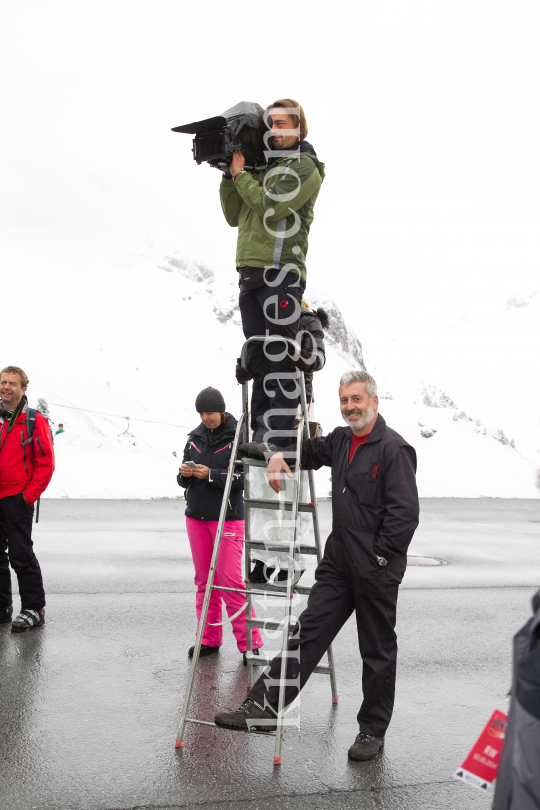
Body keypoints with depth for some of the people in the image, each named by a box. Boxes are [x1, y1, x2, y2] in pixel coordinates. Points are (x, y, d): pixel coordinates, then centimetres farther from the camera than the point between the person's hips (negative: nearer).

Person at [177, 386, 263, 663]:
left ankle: (249, 642, 2)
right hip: (196, 516, 6)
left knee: (231, 579, -7)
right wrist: (185, 474, -9)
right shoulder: (195, 437, 10)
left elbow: (243, 479, -13)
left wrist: (210, 475, -23)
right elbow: (184, 481, 14)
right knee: (204, 580, 10)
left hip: (228, 517, -5)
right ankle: (209, 639, 20)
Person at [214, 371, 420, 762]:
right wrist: (280, 456, 8)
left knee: (378, 652, 8)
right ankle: (263, 707, 3)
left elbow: (405, 513, -18)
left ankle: (373, 731, 22)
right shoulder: (341, 440, 11)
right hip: (337, 562, 7)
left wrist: (381, 557, -17)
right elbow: (309, 451, 29)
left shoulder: (394, 448, -13)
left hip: (377, 569, -7)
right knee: (308, 633, 3)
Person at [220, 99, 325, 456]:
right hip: (250, 274, 8)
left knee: (279, 357, -10)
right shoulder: (262, 166, 23)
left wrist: (242, 175, -2)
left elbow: (272, 206, -13)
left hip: (280, 273, -8)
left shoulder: (304, 166, 0)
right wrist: (231, 177, 9)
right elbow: (234, 216, 21)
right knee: (258, 356, 8)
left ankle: (282, 439, -9)